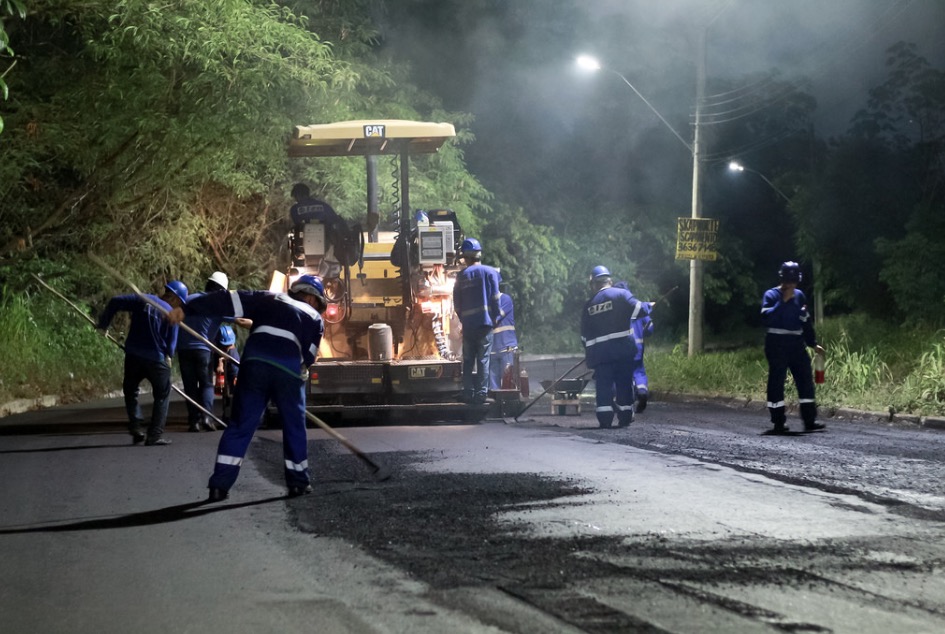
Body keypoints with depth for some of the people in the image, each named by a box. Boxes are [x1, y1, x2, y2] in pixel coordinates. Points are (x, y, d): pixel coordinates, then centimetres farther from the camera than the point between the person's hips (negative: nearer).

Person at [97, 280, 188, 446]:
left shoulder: (142, 300, 2)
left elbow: (115, 302, 0)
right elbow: (171, 345, -4)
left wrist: (103, 323, 13)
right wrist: (167, 358, 17)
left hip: (133, 356, 3)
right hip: (156, 359, -3)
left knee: (130, 391, 20)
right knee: (162, 395, 12)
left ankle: (136, 429, 7)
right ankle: (155, 435, 5)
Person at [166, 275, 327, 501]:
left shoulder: (270, 299, 24)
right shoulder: (315, 318, 23)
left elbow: (230, 302, 12)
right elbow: (309, 357, 13)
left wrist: (186, 309, 6)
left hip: (255, 362, 1)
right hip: (289, 370, -1)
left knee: (241, 425, 7)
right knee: (294, 427, 18)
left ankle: (220, 485, 1)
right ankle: (298, 482, 22)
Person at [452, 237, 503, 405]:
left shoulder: (461, 276, 5)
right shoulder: (489, 272, -2)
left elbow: (456, 303, 7)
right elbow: (495, 298, -5)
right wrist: (496, 317, 6)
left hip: (468, 323, 2)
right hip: (485, 322, -2)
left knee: (468, 360, 9)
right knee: (483, 359, -1)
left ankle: (468, 393, 8)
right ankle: (481, 394, -6)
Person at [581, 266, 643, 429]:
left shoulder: (588, 305, 13)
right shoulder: (621, 294, 0)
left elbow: (585, 336, 17)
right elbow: (637, 309, -11)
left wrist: (589, 353, 27)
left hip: (599, 351, 2)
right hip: (623, 347, -2)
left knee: (604, 384, 3)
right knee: (624, 382, 7)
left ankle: (604, 418, -4)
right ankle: (625, 417, 10)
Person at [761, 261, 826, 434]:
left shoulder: (799, 296, 12)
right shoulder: (771, 295, -6)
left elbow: (806, 321, 19)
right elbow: (767, 318, -21)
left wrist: (813, 343, 16)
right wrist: (783, 301, -22)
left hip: (796, 344, 6)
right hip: (777, 345, -6)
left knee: (805, 380, 0)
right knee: (776, 382, -2)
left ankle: (809, 421, 2)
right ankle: (778, 423, 3)